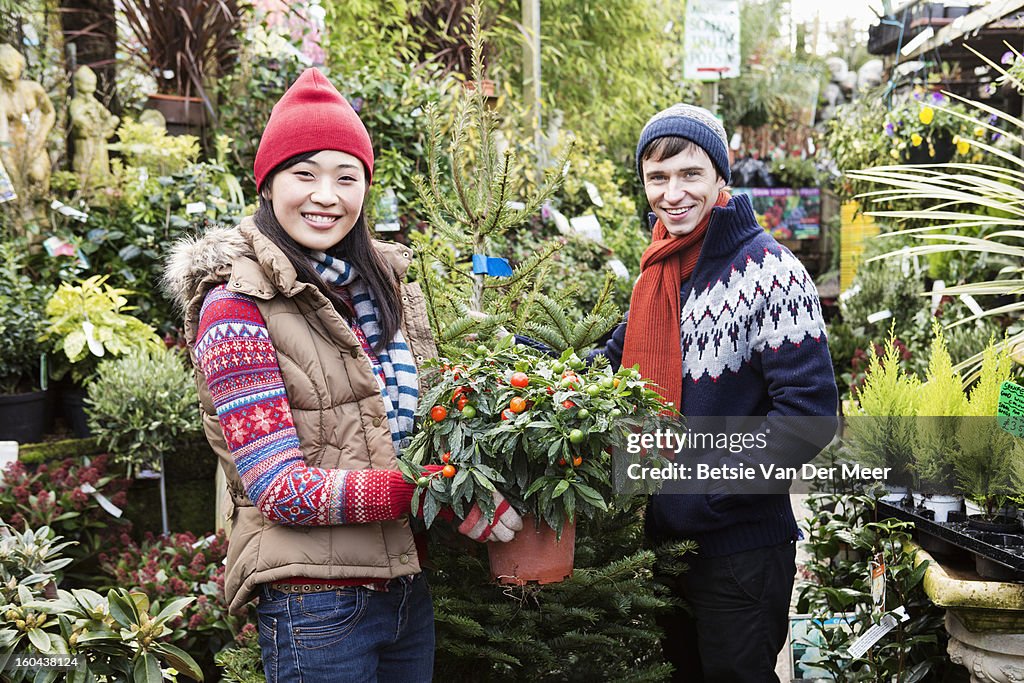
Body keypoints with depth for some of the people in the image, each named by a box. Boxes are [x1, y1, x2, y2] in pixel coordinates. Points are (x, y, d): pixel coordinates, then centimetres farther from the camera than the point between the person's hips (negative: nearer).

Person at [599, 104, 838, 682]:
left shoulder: (768, 275, -18)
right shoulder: (661, 269, 7)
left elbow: (809, 415, -23)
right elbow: (623, 359, 19)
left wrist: (702, 494, -24)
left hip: (741, 549, -8)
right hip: (663, 536, 8)